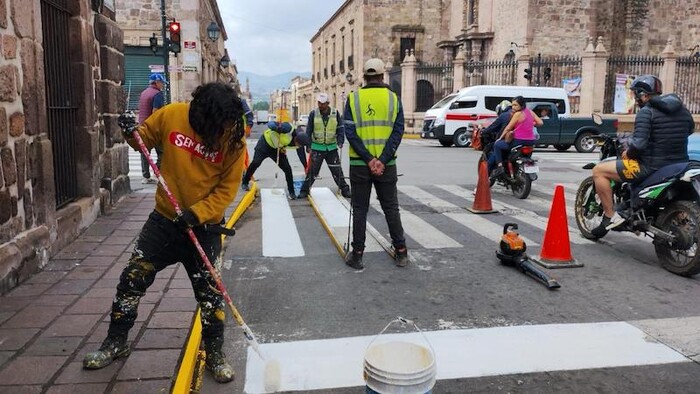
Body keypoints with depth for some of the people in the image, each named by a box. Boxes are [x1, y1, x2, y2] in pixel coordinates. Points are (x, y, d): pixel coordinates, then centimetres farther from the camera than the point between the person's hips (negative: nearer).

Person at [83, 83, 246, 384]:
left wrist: (197, 213, -24)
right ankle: (115, 344, 32)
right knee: (132, 280, 10)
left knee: (209, 292, 1)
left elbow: (226, 190, -12)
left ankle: (214, 353, 23)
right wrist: (132, 133, -16)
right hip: (164, 220, 3)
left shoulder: (234, 142, -17)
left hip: (204, 227, -2)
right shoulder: (171, 116, -14)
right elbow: (146, 137, 6)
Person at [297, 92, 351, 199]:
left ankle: (345, 190, 15)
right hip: (317, 147, 0)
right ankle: (305, 190, 12)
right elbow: (308, 130, 4)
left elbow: (340, 129, 5)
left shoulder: (335, 113, -1)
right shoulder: (313, 114, -2)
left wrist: (340, 141, -9)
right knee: (312, 170, 1)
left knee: (337, 170, 4)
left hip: (331, 147, 1)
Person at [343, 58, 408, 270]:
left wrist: (368, 160, -11)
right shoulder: (393, 98, 1)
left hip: (360, 164, -1)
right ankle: (401, 252, 18)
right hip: (387, 164, 1)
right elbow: (398, 131, -6)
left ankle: (357, 255, 11)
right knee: (391, 208, 13)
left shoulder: (353, 98, -1)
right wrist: (382, 160, -12)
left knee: (360, 210, 8)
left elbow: (350, 132, -8)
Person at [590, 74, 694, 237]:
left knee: (599, 170, 0)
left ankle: (610, 215, -3)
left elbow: (638, 143, -24)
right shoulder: (682, 109, 10)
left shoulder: (646, 112, -13)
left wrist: (628, 153, -5)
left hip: (653, 167, -8)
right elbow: (690, 129, 30)